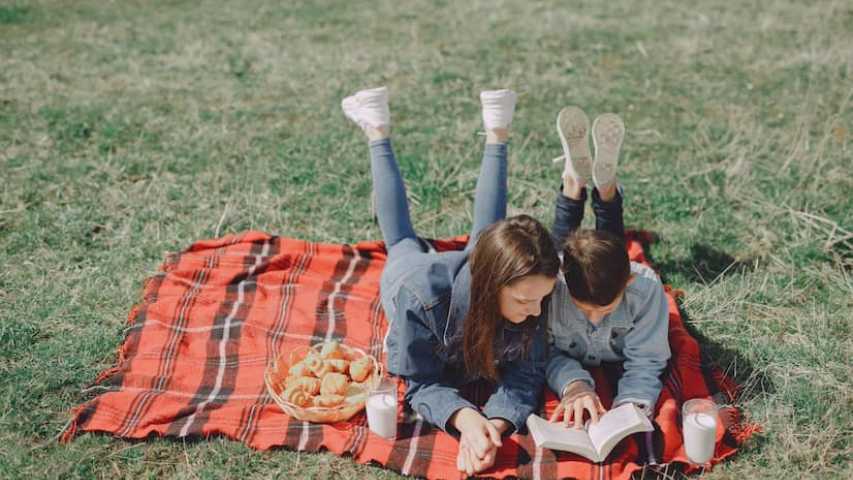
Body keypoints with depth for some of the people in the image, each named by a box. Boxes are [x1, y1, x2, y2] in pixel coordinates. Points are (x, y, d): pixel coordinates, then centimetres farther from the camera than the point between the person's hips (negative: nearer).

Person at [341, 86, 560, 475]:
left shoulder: (527, 289, -43)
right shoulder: (419, 297, -51)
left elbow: (525, 375, -37)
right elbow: (423, 384, -40)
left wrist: (497, 423, -57)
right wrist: (465, 418, -60)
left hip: (478, 267, 1)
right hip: (412, 269, -1)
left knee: (484, 233, 34)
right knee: (402, 243, 32)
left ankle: (496, 136, 43)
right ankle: (378, 134, 45)